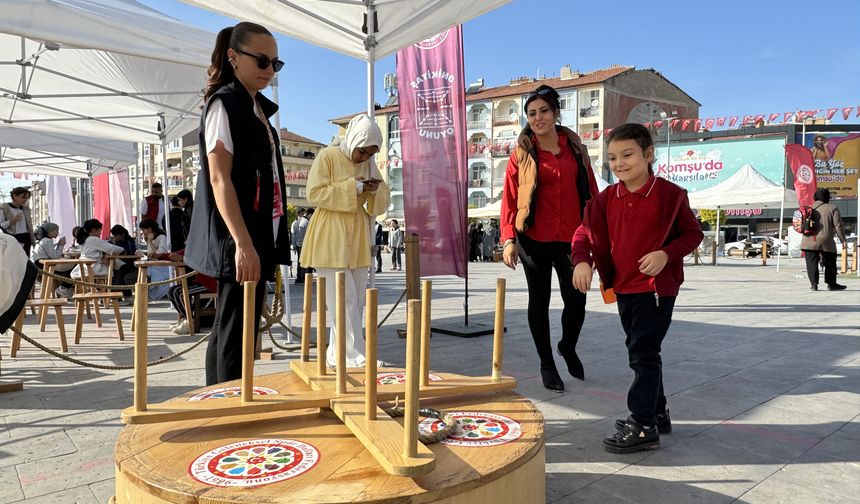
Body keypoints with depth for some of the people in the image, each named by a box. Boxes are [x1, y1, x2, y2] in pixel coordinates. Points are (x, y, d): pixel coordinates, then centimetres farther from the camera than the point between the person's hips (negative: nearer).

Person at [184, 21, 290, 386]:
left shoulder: (257, 108, 18)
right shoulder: (224, 103, -8)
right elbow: (219, 179, -17)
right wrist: (243, 244, -25)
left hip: (259, 238, 9)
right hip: (240, 242, -9)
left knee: (228, 331, 14)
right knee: (235, 335, -5)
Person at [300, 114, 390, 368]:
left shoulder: (369, 163, 13)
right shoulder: (327, 157, -5)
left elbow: (382, 201, 17)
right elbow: (315, 193, -14)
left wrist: (376, 190, -7)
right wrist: (353, 187, -17)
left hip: (357, 240, 7)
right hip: (331, 240, -7)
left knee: (357, 300, 6)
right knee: (345, 298, -10)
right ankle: (348, 352, -4)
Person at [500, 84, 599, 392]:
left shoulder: (574, 148, 8)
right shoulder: (522, 154, 1)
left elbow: (590, 192, 10)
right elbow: (509, 200, -2)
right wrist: (509, 240, -11)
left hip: (571, 239, 2)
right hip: (534, 240, -2)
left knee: (576, 301, 2)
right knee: (539, 301, 8)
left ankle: (568, 347, 33)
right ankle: (546, 364, 25)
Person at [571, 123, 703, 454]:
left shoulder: (669, 194, -10)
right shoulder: (607, 198, 4)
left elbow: (692, 233, -4)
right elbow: (585, 232, 5)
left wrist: (666, 254, -20)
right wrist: (582, 261, -14)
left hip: (657, 287, -6)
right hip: (623, 288, 7)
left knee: (643, 353, -7)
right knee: (640, 352, 16)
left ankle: (643, 426, 1)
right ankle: (657, 413, 32)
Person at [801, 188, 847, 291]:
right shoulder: (832, 209, 3)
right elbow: (838, 226, -1)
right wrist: (843, 240, 2)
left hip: (809, 241, 2)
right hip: (826, 241, -2)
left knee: (812, 263, 3)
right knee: (830, 263, 12)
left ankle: (813, 284, -3)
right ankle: (831, 284, 17)